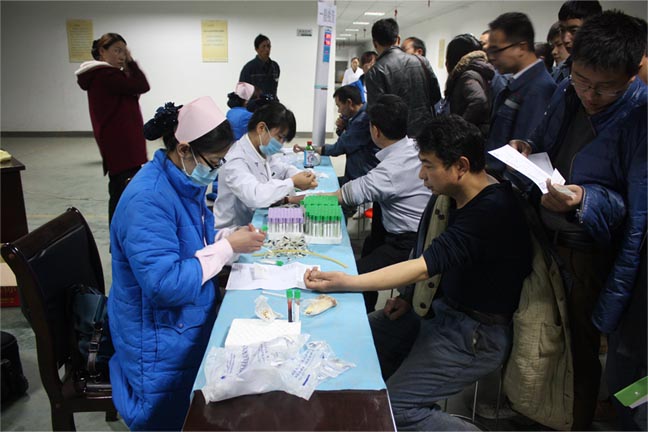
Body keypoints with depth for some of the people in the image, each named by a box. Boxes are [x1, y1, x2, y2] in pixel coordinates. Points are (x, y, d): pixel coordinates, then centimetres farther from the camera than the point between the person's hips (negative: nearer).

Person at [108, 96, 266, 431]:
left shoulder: (185, 181, 1)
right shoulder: (147, 200, -28)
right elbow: (166, 286, -32)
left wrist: (230, 236, -4)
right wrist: (228, 248, -24)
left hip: (194, 321, 9)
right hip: (163, 346, -8)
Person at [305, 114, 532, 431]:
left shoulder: (493, 210, -26)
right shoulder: (460, 199, 2)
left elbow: (424, 266, -32)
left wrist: (346, 282, -33)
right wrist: (413, 296, 3)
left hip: (477, 332, -9)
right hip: (441, 307, 10)